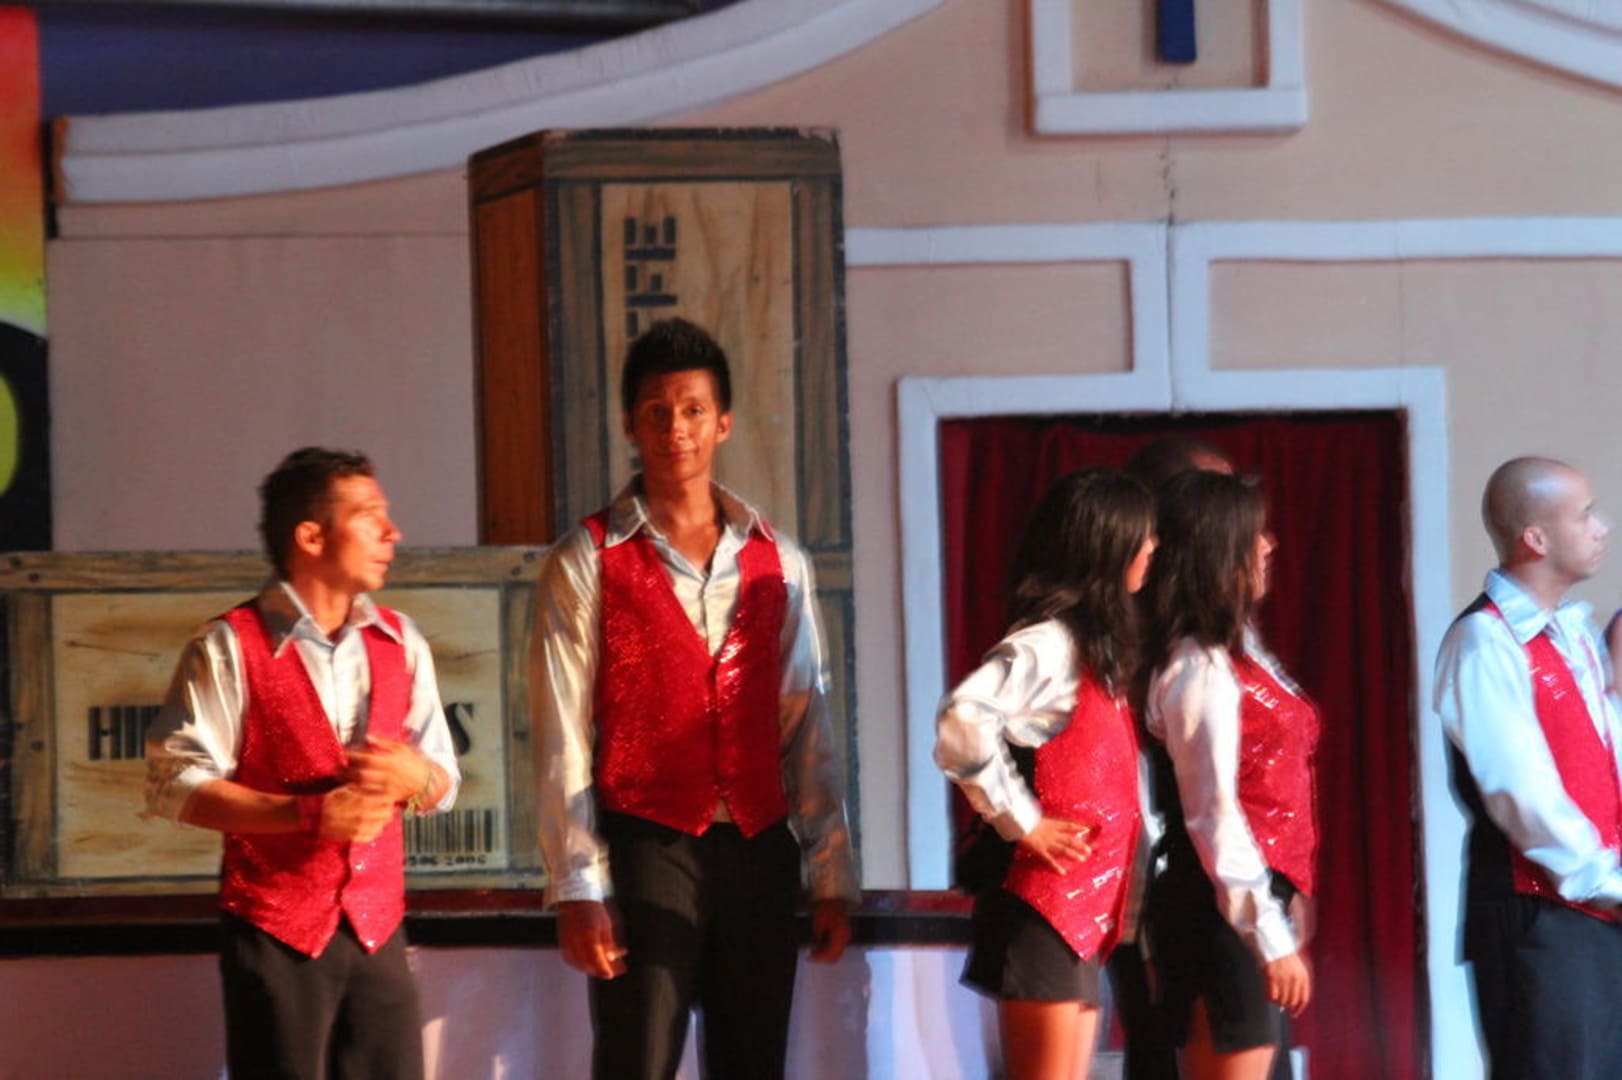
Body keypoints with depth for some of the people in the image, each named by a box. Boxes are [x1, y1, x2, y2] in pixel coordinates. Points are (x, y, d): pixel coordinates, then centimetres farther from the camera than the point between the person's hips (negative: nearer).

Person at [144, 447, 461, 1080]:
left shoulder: (400, 642, 10)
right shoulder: (230, 647, -7)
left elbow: (444, 785, 12)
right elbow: (176, 788, -11)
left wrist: (413, 776, -13)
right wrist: (308, 814, -20)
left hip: (376, 925, 5)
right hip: (274, 930, -4)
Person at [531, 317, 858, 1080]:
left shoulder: (776, 562, 10)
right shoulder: (587, 563, -2)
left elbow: (806, 728, 10)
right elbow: (563, 740, -5)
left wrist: (832, 874, 6)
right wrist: (578, 889, -10)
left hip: (759, 851, 4)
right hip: (646, 850, -4)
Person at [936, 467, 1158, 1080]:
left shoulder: (1092, 649, 15)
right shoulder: (1048, 644, -13)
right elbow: (963, 720, -30)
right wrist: (1023, 823, -19)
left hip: (1084, 911, 9)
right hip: (1044, 904, -9)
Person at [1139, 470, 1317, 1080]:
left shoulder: (1235, 653, 13)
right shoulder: (1202, 669, -14)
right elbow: (1214, 817, -18)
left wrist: (1286, 921, 12)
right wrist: (1272, 937, -19)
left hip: (1259, 902, 9)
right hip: (1227, 914, -9)